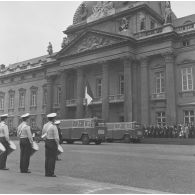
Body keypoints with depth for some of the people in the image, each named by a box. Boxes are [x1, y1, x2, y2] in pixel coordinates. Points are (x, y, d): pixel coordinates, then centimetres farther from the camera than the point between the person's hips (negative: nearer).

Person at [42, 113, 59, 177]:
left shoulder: (45, 125, 7)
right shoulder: (53, 126, -16)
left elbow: (43, 135, 15)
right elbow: (56, 137, -17)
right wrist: (57, 144, -5)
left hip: (47, 142, 7)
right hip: (53, 142, -7)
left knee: (47, 158, 9)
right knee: (52, 158, -2)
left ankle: (47, 173, 14)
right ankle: (51, 173, 0)